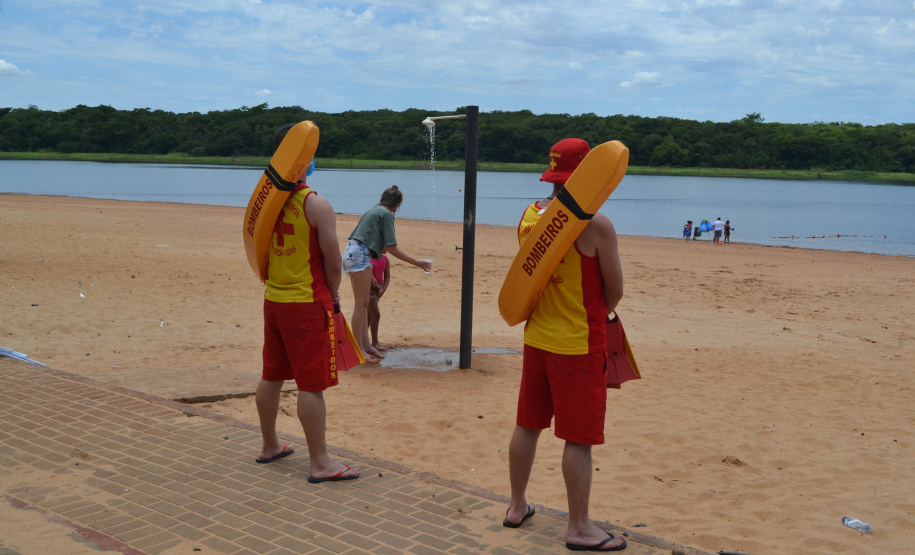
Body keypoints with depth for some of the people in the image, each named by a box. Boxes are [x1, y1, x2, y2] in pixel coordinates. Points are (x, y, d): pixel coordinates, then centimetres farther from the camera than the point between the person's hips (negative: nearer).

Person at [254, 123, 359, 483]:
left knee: (271, 376, 17)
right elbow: (333, 264, -12)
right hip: (308, 304, -7)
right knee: (311, 384, -3)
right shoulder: (318, 207, -16)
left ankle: (269, 446, 32)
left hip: (273, 300, 7)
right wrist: (332, 293, 6)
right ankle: (320, 464, 2)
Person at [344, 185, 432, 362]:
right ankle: (359, 349, -5)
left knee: (363, 303, 12)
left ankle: (366, 344, 16)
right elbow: (391, 248, -11)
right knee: (361, 304, -7)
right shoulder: (387, 214, -5)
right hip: (359, 256, -10)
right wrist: (417, 263, -8)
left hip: (351, 253, 10)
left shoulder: (372, 210, 22)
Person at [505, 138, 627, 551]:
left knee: (527, 425, 18)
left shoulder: (528, 216, 2)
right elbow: (615, 292, -9)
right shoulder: (596, 225, -17)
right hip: (579, 345, -7)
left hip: (536, 338, 7)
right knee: (579, 439, 3)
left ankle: (517, 507, 31)